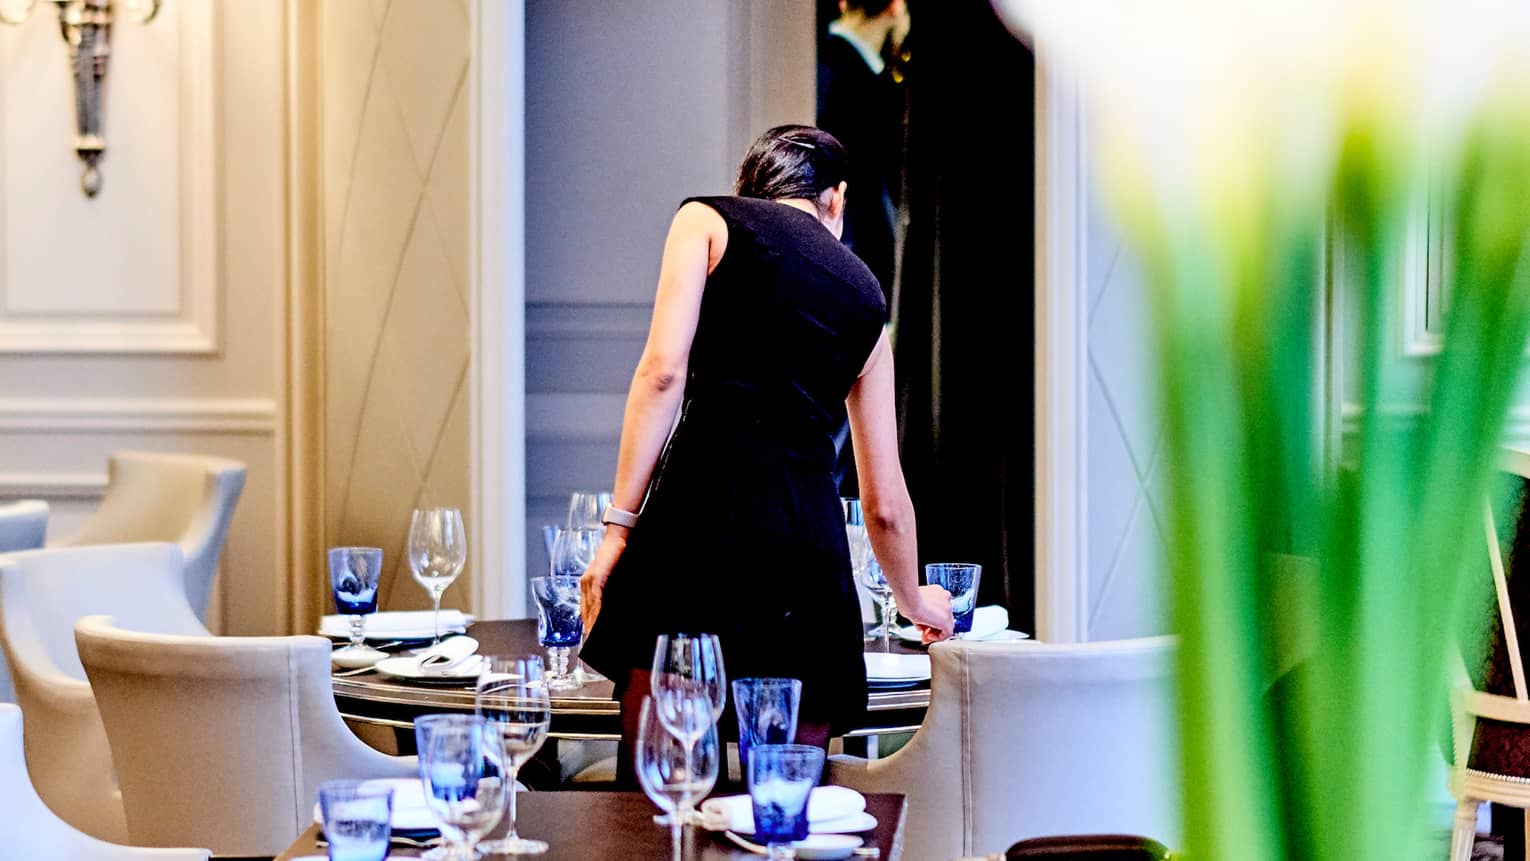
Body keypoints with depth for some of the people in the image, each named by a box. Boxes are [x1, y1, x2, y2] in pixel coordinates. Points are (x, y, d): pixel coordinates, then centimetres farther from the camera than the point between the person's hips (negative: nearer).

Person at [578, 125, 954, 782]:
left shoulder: (707, 220, 14)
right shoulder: (865, 296, 23)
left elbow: (664, 371, -3)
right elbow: (885, 501, 25)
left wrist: (620, 525, -3)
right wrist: (915, 600, 42)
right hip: (811, 527, 3)